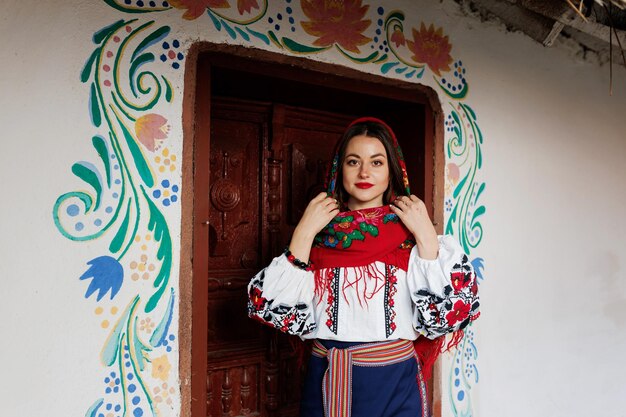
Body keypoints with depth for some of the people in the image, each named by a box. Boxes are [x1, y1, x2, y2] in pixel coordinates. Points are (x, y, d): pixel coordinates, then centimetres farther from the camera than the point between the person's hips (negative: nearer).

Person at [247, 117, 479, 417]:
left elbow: (445, 318, -14)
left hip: (393, 383, -1)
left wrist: (426, 235, -17)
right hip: (325, 383, 1)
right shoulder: (318, 235, -4)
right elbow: (278, 311, -10)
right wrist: (303, 233, -15)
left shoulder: (412, 237, -7)